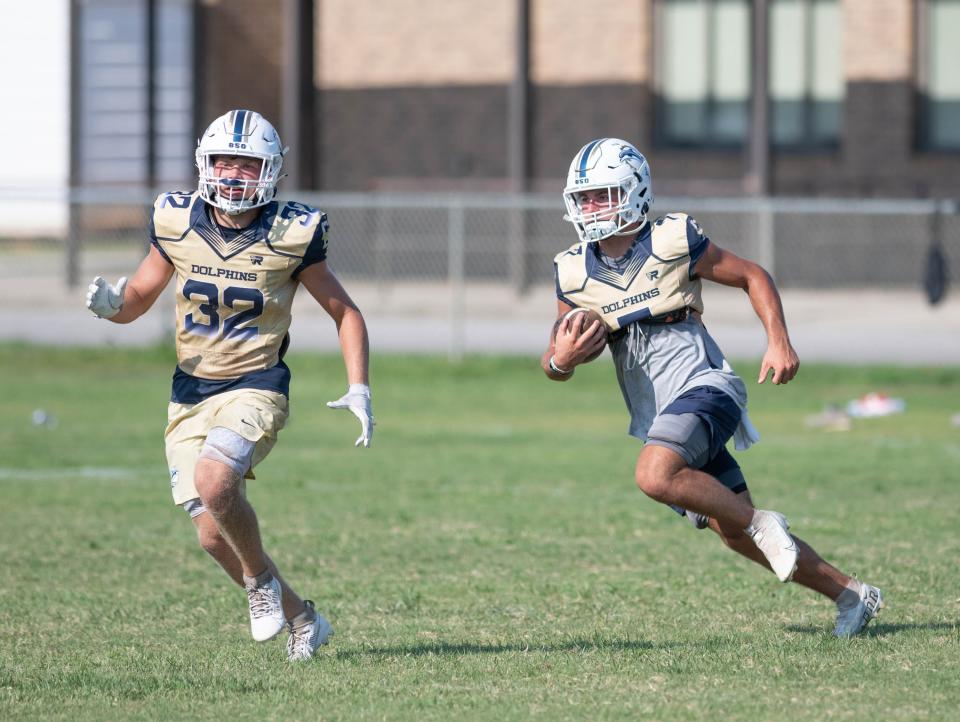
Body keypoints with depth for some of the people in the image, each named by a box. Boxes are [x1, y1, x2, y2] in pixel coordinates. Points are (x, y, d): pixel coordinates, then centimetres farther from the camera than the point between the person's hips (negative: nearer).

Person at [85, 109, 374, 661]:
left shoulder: (291, 235, -8)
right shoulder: (177, 223, -1)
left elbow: (346, 313, 3)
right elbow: (139, 299, 11)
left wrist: (359, 389, -7)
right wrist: (111, 304, -13)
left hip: (255, 388, -4)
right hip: (191, 394, 4)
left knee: (213, 481, -31)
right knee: (215, 536, -3)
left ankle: (261, 579, -3)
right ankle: (302, 619, 20)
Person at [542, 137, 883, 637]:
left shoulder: (673, 243, -7)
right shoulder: (574, 273, 5)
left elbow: (752, 277, 4)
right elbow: (553, 363, 9)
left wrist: (779, 341, -9)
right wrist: (561, 361, -15)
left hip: (702, 389, -6)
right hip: (656, 416, 6)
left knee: (655, 476, -33)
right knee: (735, 536, 6)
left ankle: (762, 523, -13)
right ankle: (851, 594, 19)